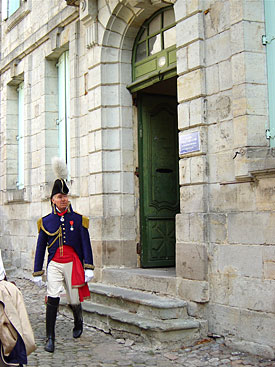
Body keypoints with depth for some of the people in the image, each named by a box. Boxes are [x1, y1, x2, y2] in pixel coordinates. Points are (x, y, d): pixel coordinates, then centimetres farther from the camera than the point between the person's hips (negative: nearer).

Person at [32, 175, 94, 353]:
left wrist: (89, 268, -8)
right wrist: (37, 273, 7)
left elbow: (86, 245, 0)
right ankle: (50, 338, -7)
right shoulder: (46, 222, 3)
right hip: (54, 265, 0)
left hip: (73, 265, 0)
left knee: (74, 301, 8)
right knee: (53, 299, -15)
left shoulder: (78, 219, 1)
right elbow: (40, 248, 8)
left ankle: (79, 322, 41)